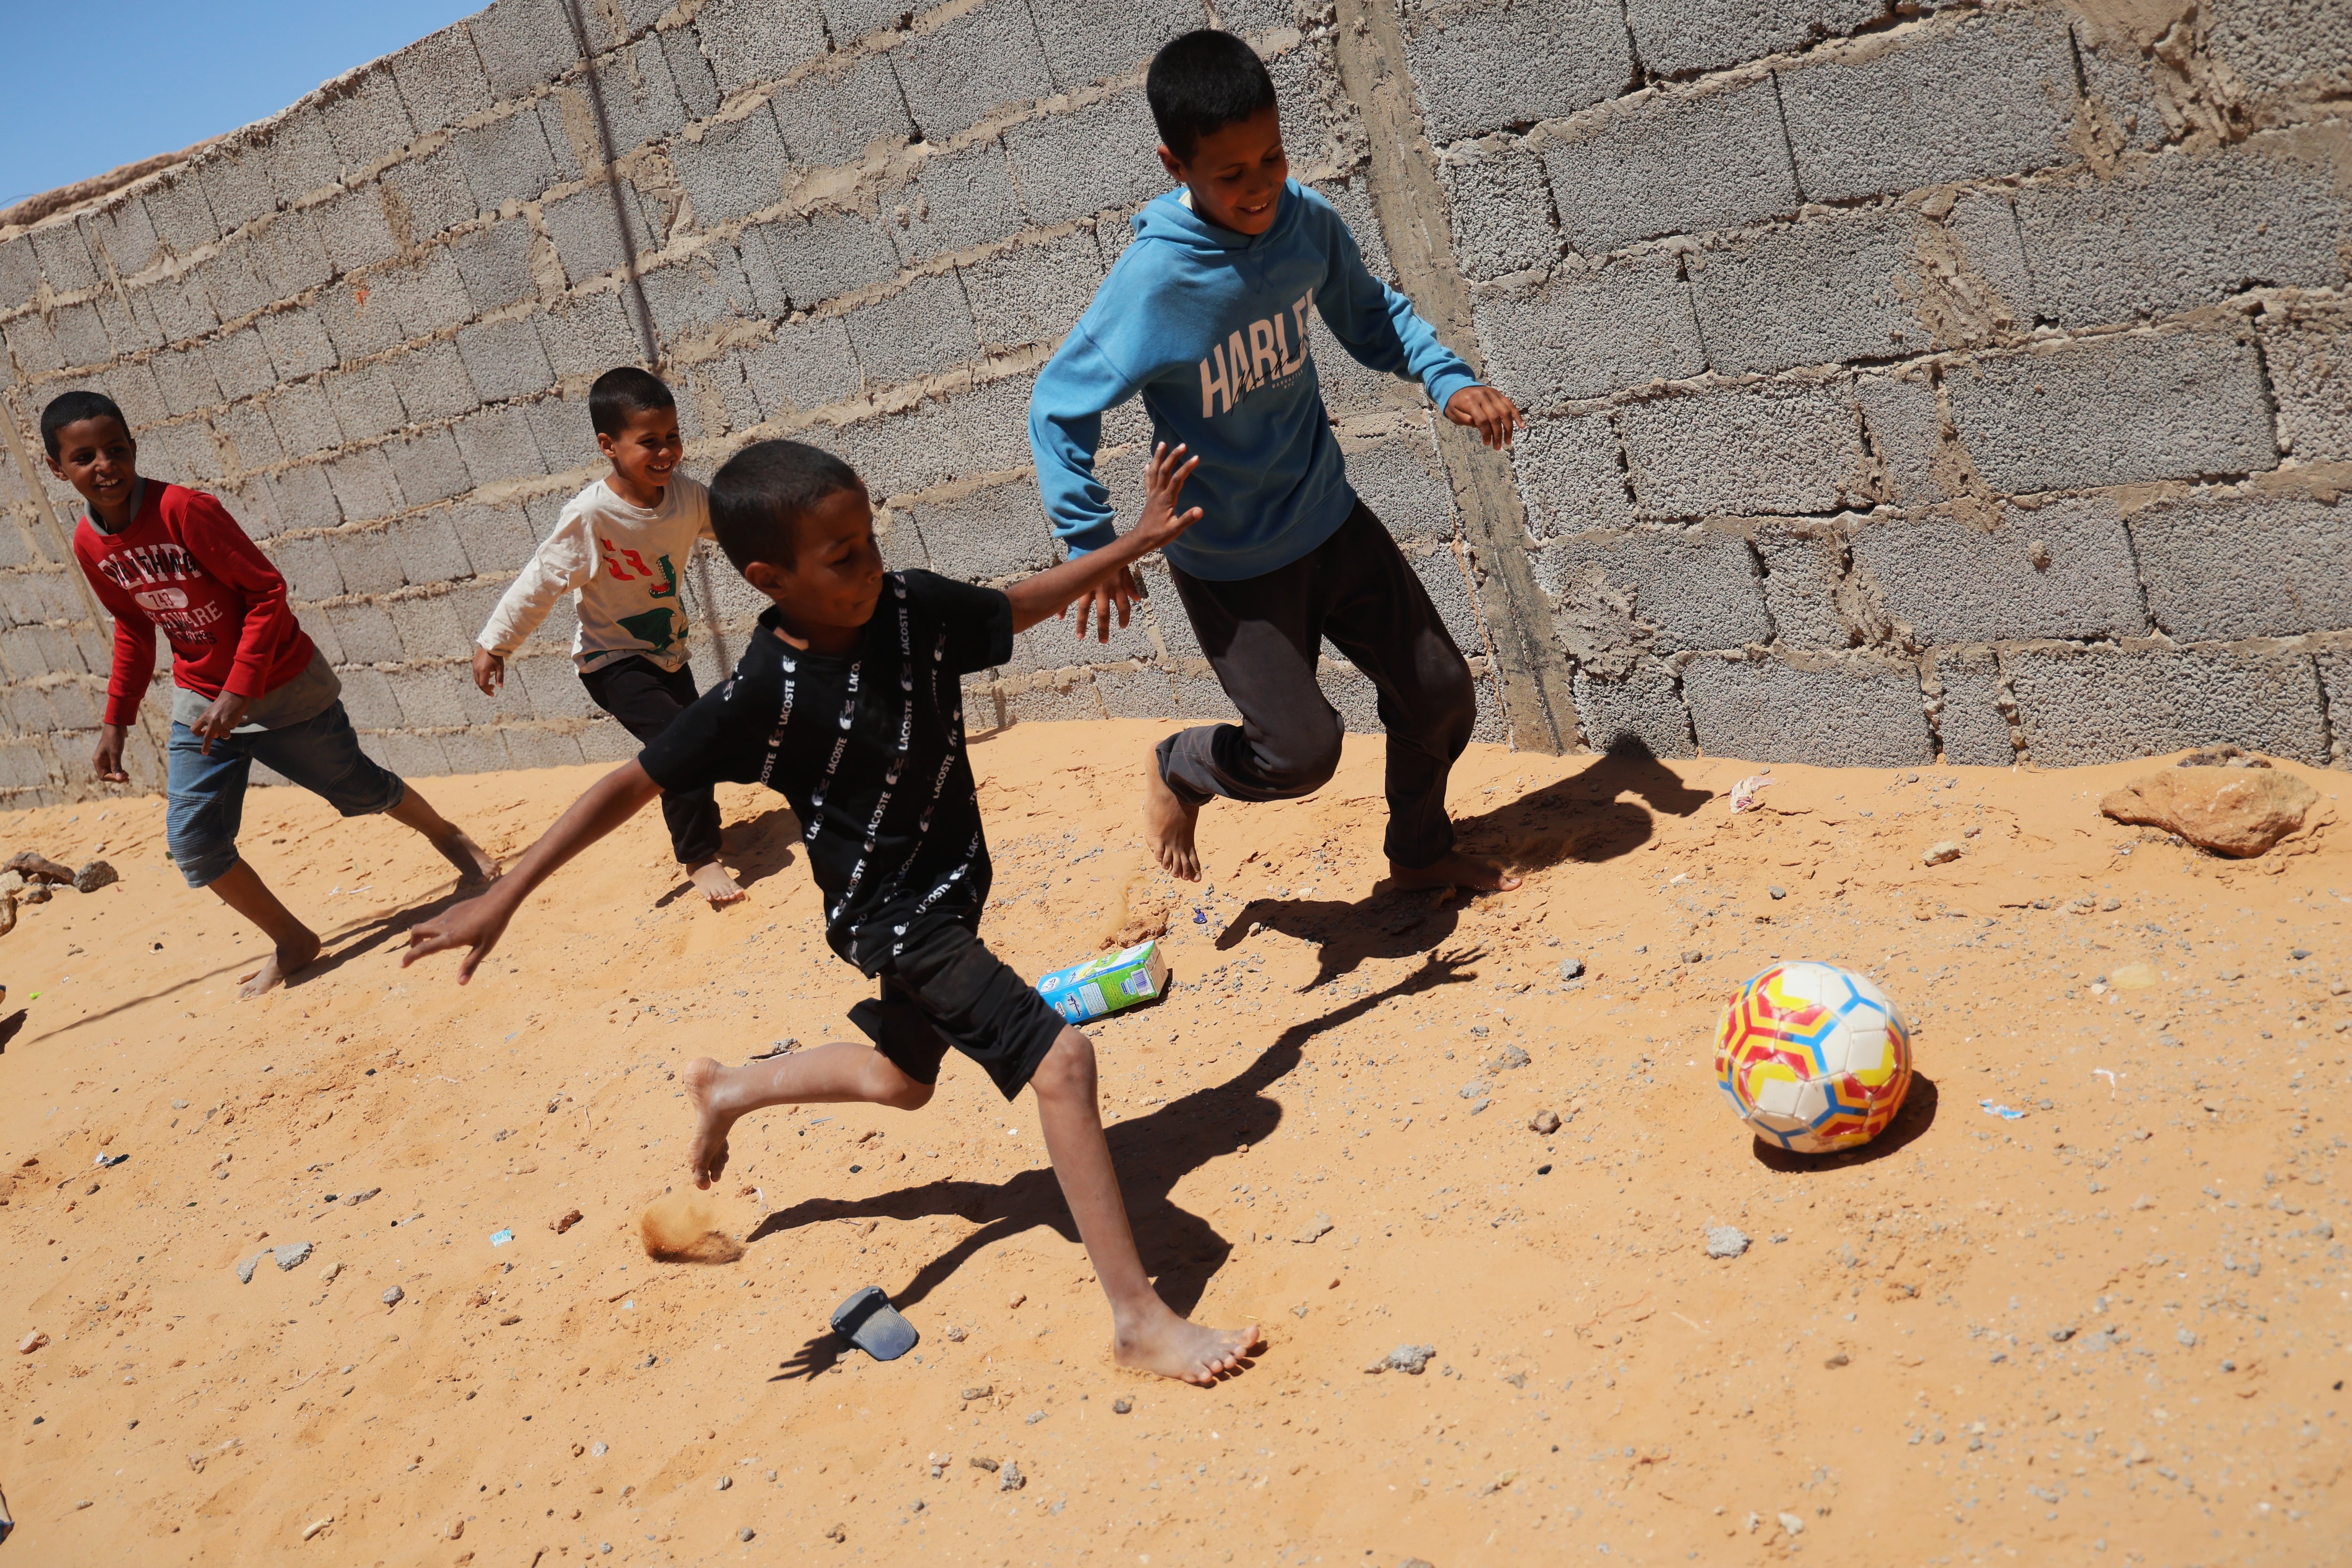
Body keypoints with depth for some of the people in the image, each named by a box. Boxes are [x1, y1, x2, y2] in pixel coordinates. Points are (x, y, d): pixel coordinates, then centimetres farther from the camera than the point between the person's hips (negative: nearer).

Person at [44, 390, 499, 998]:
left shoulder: (183, 509, -24)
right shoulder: (89, 544, -5)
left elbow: (266, 590, -22)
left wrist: (239, 692, -25)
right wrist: (115, 724, 8)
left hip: (283, 686, -5)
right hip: (200, 701, 5)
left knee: (358, 788, 12)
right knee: (192, 841, -4)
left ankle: (450, 837, 41)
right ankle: (291, 942, 12)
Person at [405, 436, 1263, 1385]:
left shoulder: (912, 608, -9)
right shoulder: (764, 695, -25)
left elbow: (1018, 607, 10)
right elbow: (635, 784, -19)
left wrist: (1141, 541, 8)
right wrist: (503, 898, -22)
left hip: (947, 892, 8)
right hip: (888, 916, -8)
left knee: (903, 1077, 29)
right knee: (1059, 1058, -20)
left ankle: (730, 1092, 53)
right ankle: (1139, 1323, -13)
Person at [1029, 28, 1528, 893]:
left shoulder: (1306, 221, -10)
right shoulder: (1154, 281, -25)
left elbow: (1370, 315, 10)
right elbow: (1058, 408, -17)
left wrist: (1450, 380, -6)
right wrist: (1093, 547, -22)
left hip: (1331, 521, 6)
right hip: (1229, 563, -5)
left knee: (1441, 693, 10)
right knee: (1301, 751, -3)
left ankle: (1421, 852, 37)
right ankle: (1176, 772, 30)